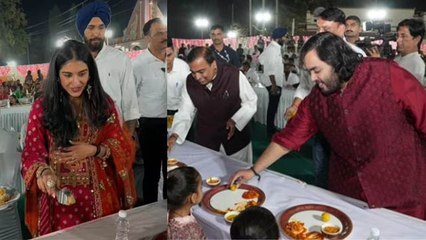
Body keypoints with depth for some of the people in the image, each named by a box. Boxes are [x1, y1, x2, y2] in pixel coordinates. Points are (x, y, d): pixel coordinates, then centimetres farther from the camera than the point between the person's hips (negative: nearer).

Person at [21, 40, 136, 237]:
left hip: (101, 194, 2)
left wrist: (94, 150, -17)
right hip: (61, 195, -2)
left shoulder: (104, 103, -2)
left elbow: (121, 146, 1)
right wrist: (42, 172, -27)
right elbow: (32, 153, -6)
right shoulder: (42, 108, -7)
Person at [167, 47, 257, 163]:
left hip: (236, 137, -2)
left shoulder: (234, 75, -21)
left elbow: (251, 101, -8)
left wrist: (235, 120, -21)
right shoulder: (190, 82, -11)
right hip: (205, 141, 2)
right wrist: (175, 135, -21)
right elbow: (184, 113, -5)